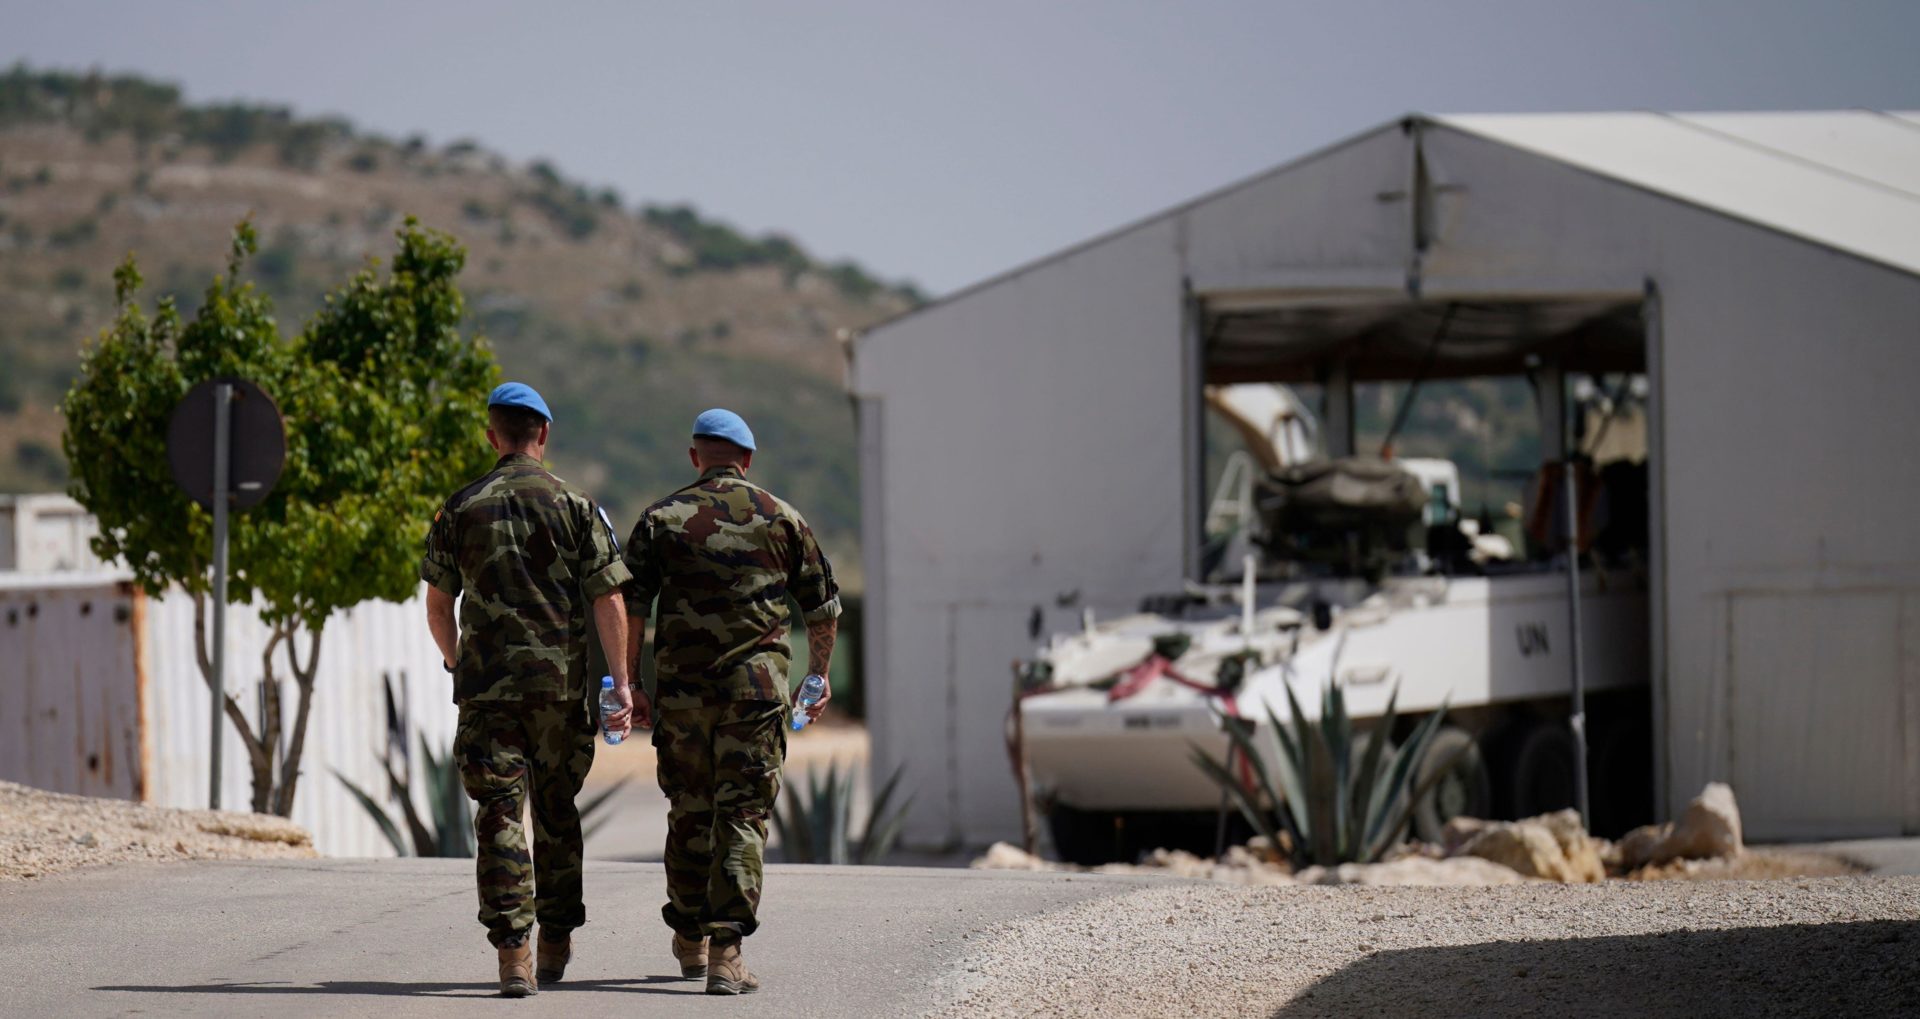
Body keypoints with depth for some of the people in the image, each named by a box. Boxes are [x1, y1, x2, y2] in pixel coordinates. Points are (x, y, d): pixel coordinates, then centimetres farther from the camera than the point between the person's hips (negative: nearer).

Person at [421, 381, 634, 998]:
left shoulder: (460, 510, 3)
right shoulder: (576, 507, 0)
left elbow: (438, 606, 8)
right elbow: (608, 600, -5)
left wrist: (455, 663, 26)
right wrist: (621, 682, 0)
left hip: (486, 685, 0)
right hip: (561, 685, 0)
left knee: (500, 816, -2)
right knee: (556, 813, 15)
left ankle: (513, 954, -13)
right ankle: (556, 946, 25)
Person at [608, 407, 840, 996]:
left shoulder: (661, 519, 5)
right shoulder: (782, 519, 7)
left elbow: (631, 608, -1)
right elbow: (823, 609, 13)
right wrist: (819, 677, 25)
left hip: (682, 686, 1)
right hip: (757, 684, -1)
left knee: (688, 812, 15)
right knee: (742, 815, -2)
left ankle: (690, 940, 27)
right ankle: (725, 952, -13)